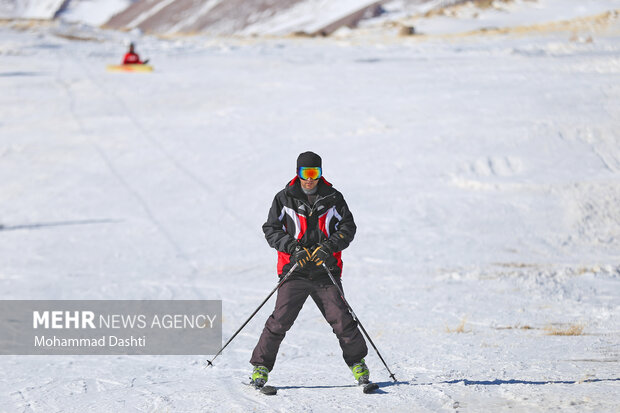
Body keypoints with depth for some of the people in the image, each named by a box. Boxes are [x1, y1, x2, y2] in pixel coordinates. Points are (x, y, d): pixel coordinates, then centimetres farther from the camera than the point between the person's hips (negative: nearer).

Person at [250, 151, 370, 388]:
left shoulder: (333, 198, 6)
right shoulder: (285, 198, 4)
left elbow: (348, 227, 7)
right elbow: (271, 229, 4)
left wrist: (330, 246, -11)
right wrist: (292, 246, -12)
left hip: (326, 271, 1)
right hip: (294, 270, -1)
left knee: (341, 319, -4)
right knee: (280, 320, -11)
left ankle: (357, 362, 14)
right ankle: (261, 365, 0)